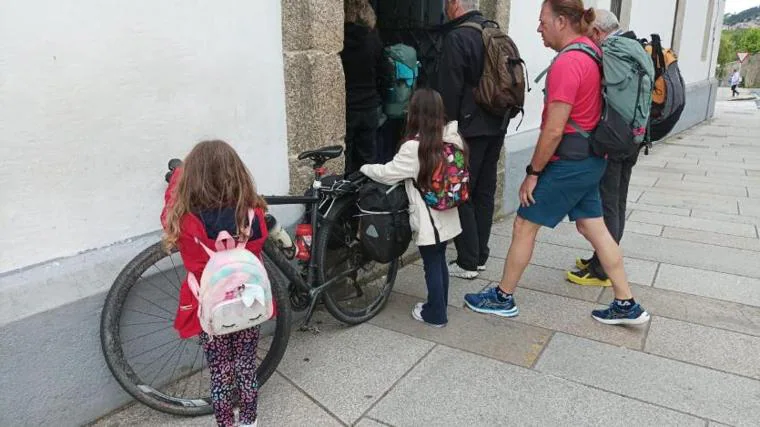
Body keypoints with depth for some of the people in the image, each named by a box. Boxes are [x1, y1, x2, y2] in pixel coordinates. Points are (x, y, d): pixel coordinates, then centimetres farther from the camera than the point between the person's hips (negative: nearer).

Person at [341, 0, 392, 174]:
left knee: (344, 165, 4)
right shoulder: (373, 36, 1)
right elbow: (385, 74, 5)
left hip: (344, 109, -4)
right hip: (369, 109, 4)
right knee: (367, 162, 12)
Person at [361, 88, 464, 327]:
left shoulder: (414, 147, -20)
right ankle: (439, 306, 35)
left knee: (432, 266, 6)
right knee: (439, 262, 20)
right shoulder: (451, 139, 0)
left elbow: (387, 174, -13)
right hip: (446, 216, 7)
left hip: (428, 220, -7)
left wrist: (365, 168, 5)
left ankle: (435, 314, 20)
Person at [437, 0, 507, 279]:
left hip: (470, 128, -8)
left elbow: (449, 90, -16)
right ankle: (480, 256, 22)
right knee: (484, 192, 13)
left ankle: (467, 262, 4)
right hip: (496, 125, 8)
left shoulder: (457, 37, -13)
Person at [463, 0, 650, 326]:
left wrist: (533, 172, -12)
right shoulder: (591, 51, 9)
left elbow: (553, 131, -22)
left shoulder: (567, 62, -20)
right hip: (590, 159, 9)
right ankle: (627, 305, 23)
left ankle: (503, 298, 16)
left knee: (523, 226, 2)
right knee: (593, 228, 15)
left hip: (569, 163, -9)